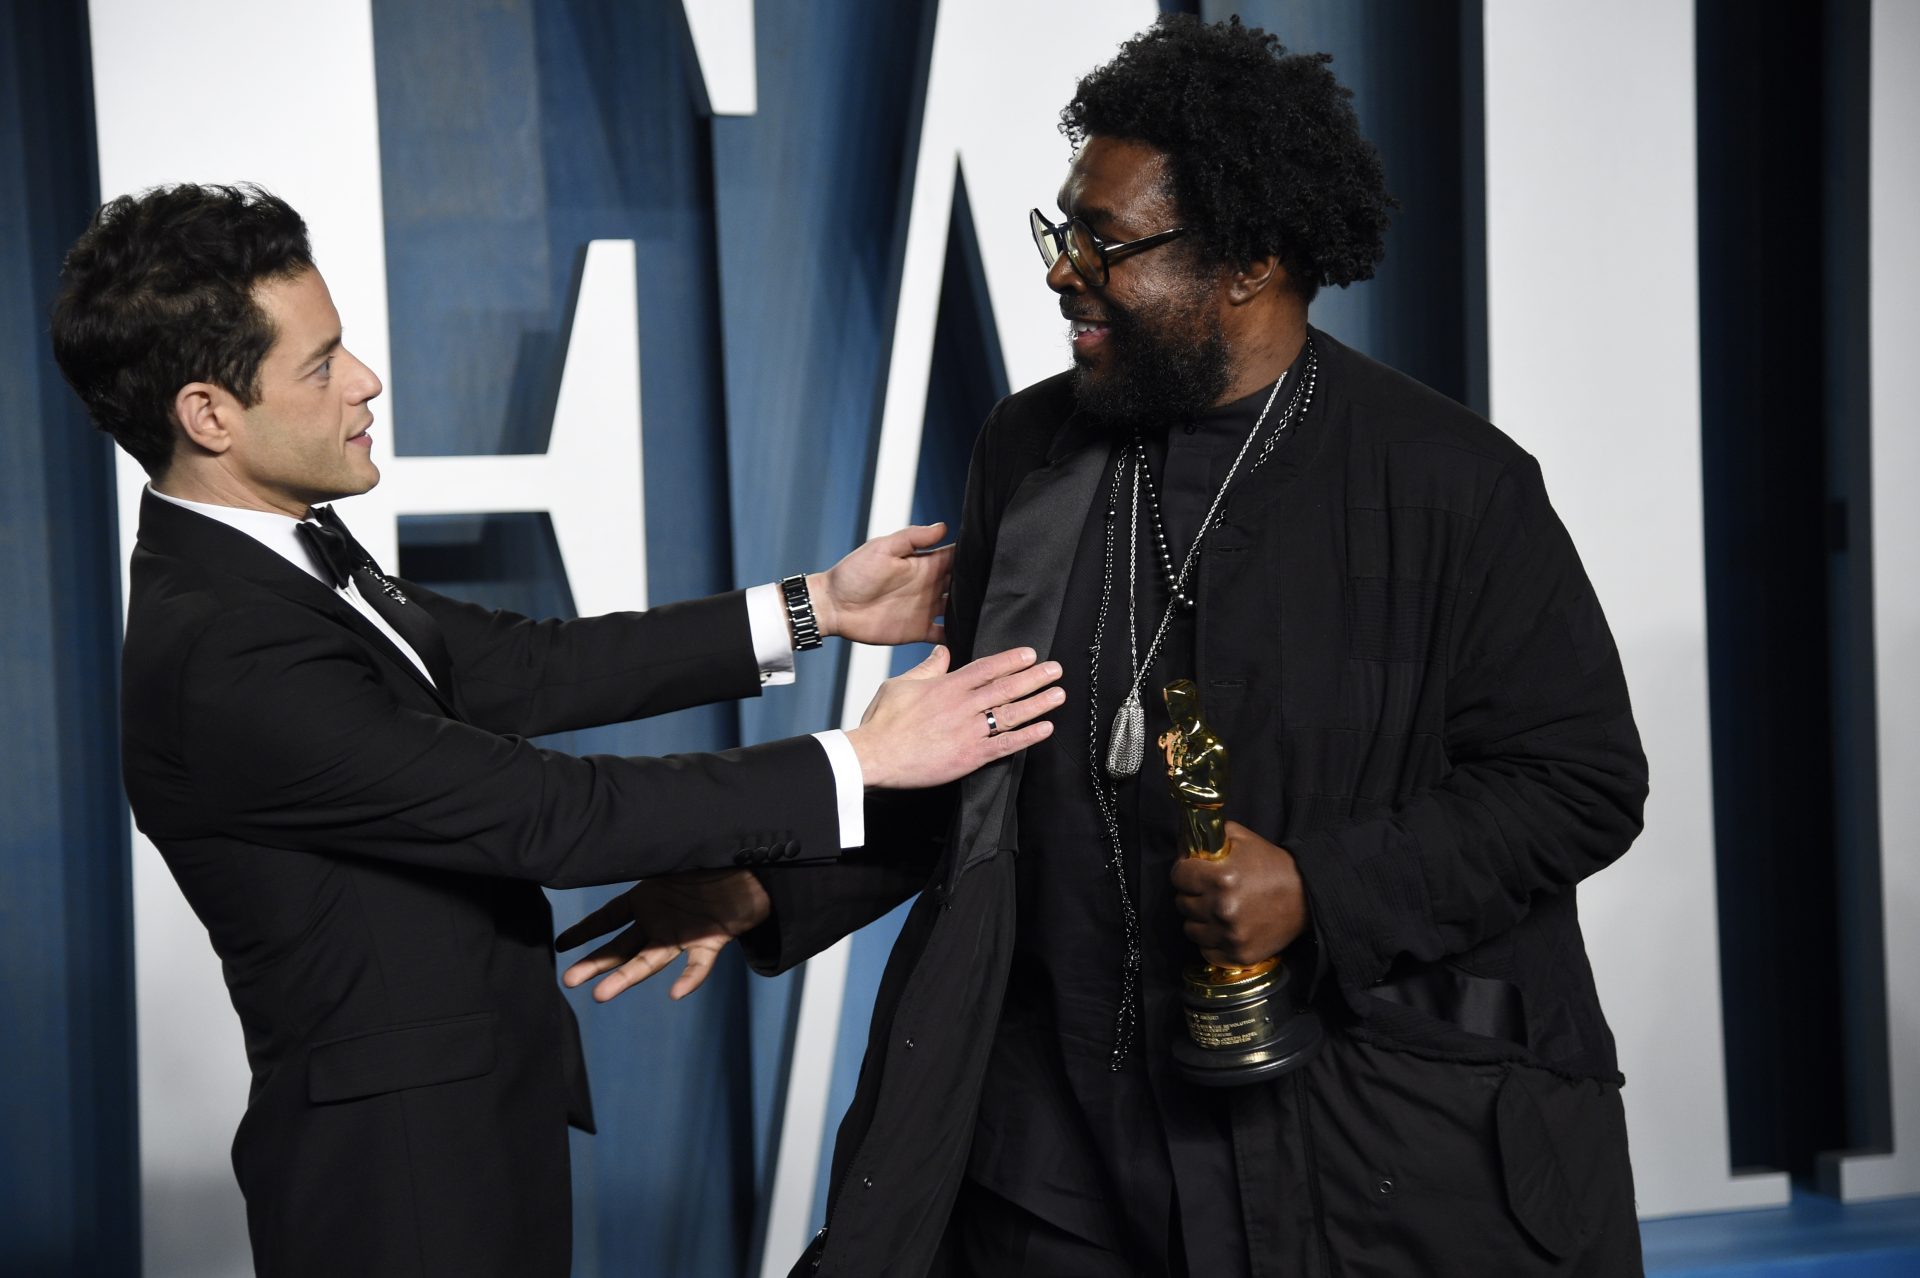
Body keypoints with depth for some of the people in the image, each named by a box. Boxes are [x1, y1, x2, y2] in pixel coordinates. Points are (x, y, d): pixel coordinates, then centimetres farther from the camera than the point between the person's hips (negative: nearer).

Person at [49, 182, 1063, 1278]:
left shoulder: (292, 552, 2)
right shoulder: (226, 661, -27)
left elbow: (518, 669, 5)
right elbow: (545, 812, -26)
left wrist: (813, 608, 2)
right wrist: (864, 761, -21)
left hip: (478, 1105, 9)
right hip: (405, 1163, -9)